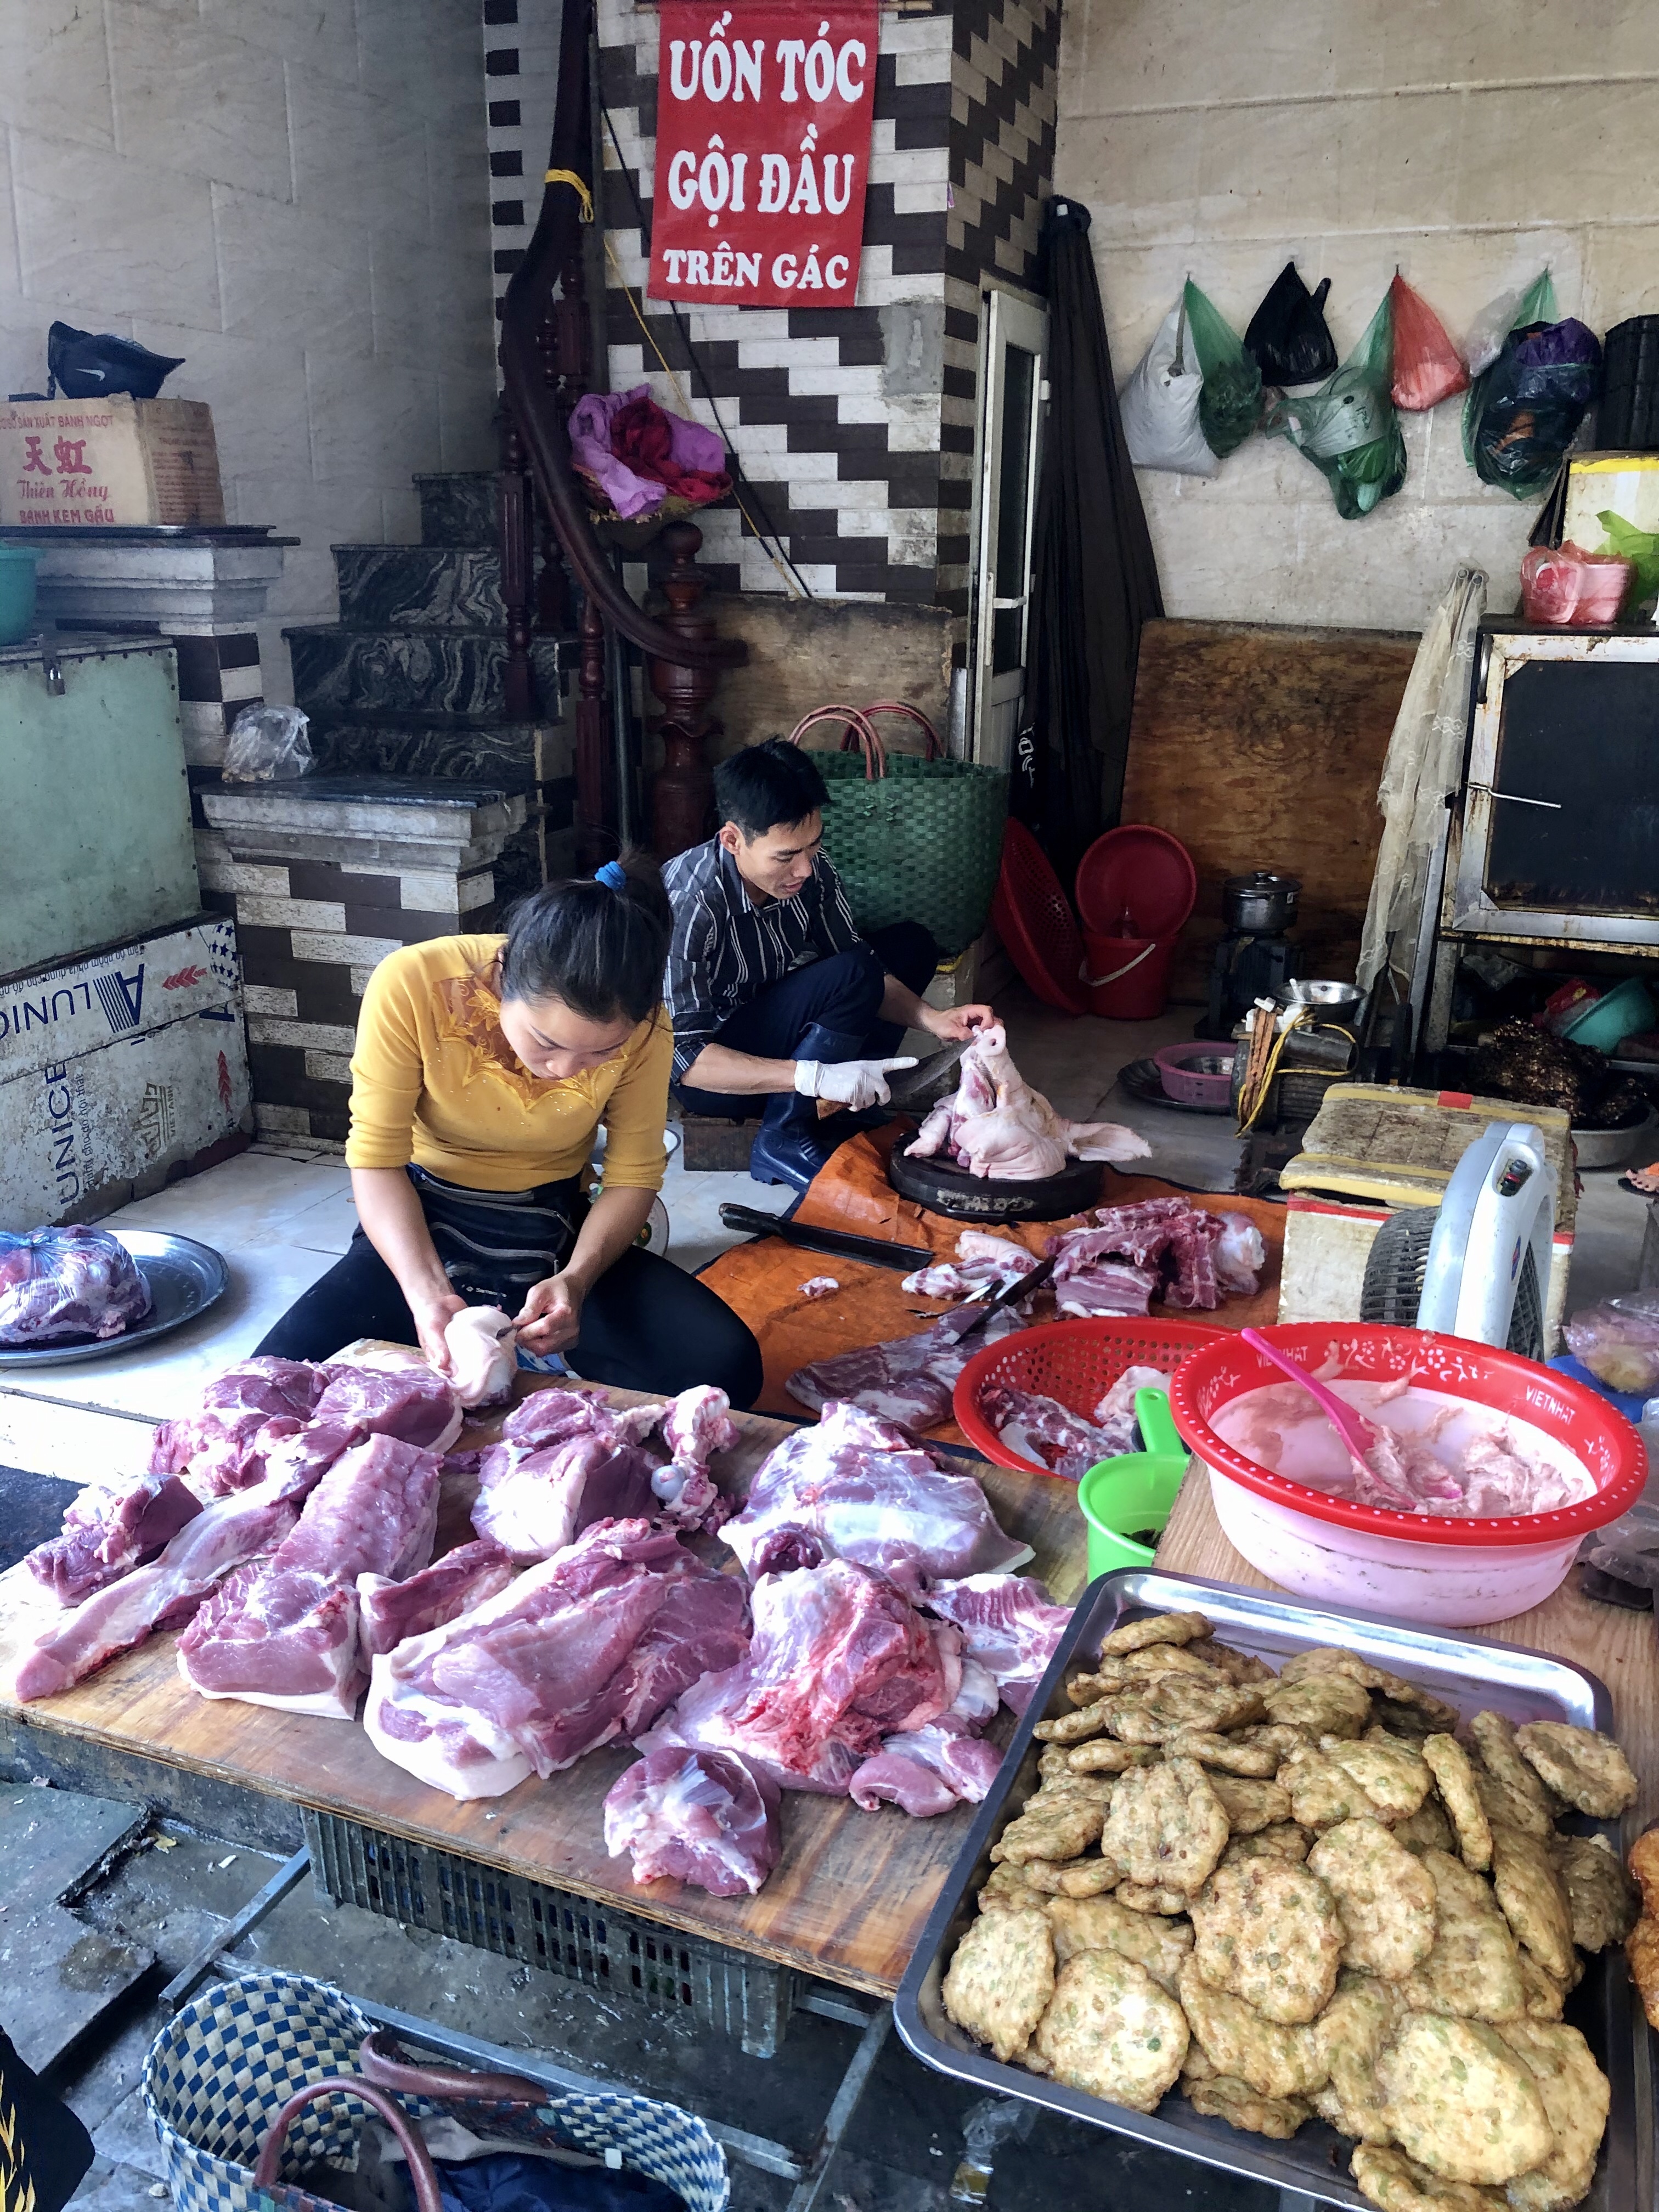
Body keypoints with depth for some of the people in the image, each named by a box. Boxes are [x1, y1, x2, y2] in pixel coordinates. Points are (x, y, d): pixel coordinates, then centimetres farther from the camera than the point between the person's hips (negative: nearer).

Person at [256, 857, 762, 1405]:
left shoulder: (642, 1027, -18)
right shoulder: (411, 985, -24)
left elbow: (634, 1176, -7)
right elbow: (375, 1159, -17)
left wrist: (576, 1280, -25)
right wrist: (425, 1291, -31)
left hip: (555, 1235, 1)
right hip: (422, 1224, -1)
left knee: (725, 1367, -21)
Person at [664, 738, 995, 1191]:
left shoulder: (809, 868, -13)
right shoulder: (689, 903, -31)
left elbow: (867, 967, -2)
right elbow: (683, 1055, -33)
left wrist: (932, 1019, -20)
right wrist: (814, 1076, -41)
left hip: (774, 1027, 8)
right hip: (706, 1072, -8)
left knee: (911, 944, 2)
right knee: (845, 978, -28)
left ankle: (843, 1116, -6)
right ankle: (783, 1140, -13)